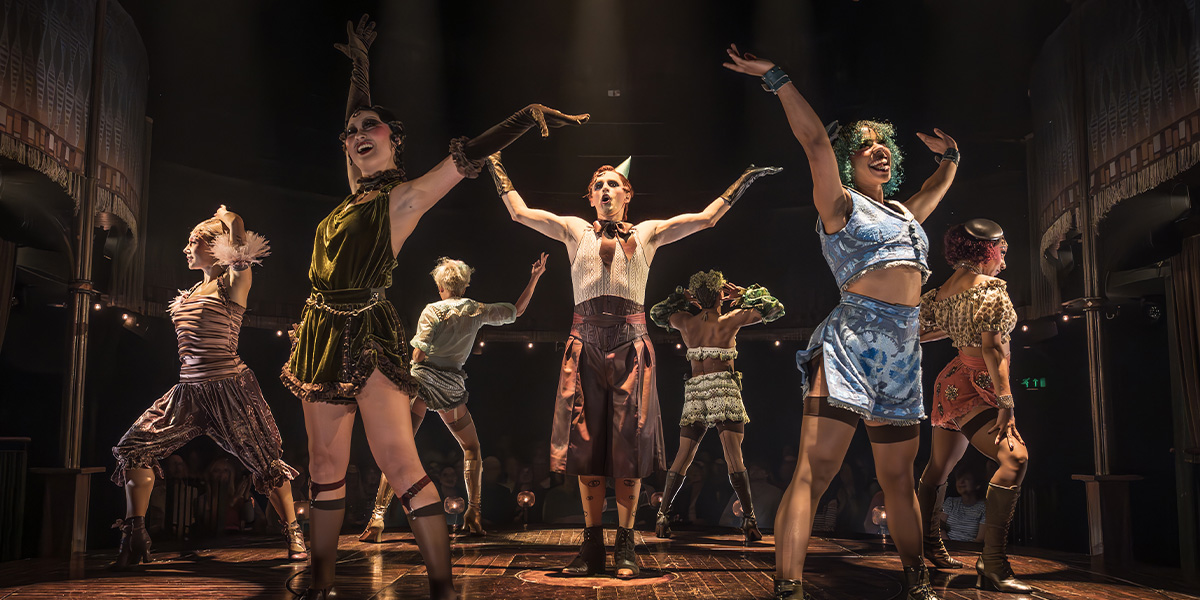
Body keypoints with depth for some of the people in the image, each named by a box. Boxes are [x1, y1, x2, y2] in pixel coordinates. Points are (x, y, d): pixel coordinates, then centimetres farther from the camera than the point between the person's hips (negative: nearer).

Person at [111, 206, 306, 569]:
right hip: (189, 390, 7)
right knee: (135, 448, -4)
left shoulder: (233, 284, -6)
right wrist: (215, 224, 16)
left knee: (264, 463, 0)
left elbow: (242, 259, -19)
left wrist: (230, 222, -5)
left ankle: (294, 534, 16)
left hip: (229, 388, -7)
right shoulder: (194, 290, 15)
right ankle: (135, 541, 6)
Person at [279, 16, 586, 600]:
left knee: (401, 465, -12)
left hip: (367, 335, -7)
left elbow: (468, 156, -9)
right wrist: (360, 62, 37)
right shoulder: (358, 190, 16)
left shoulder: (405, 197, -1)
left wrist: (530, 116, -15)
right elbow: (353, 118, 30)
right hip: (324, 334, 7)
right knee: (325, 470, 10)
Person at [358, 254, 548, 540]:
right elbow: (517, 310, 22)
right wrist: (535, 277, 27)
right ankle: (474, 512, 15)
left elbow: (418, 355, -6)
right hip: (452, 386, 2)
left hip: (421, 380, -2)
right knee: (471, 449, 20)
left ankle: (378, 518, -10)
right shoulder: (478, 311, 9)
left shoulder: (433, 310, 0)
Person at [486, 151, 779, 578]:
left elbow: (707, 218, 14)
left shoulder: (647, 233, 15)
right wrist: (496, 168, 20)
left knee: (629, 443, -2)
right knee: (586, 442, 0)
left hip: (631, 342, 0)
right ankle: (592, 546, 7)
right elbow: (520, 212, 14)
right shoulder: (576, 231, 16)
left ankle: (625, 546, 6)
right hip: (586, 341, 1)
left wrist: (744, 179, 15)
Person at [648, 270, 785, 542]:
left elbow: (657, 313, 31)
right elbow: (775, 308, 8)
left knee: (682, 457, 9)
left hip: (695, 391, 4)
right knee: (734, 458, -9)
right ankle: (749, 519, -13)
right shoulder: (729, 321, 0)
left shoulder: (685, 321, 9)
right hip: (724, 389, -4)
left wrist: (682, 297, 25)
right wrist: (744, 294, 14)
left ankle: (662, 515, 10)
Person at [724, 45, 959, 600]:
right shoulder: (841, 203, 5)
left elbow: (939, 186, 47)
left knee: (897, 476, 12)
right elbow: (815, 142, -8)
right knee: (815, 467, -14)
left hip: (902, 350, 7)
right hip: (852, 340, -7)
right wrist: (776, 78, -12)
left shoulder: (904, 213, 25)